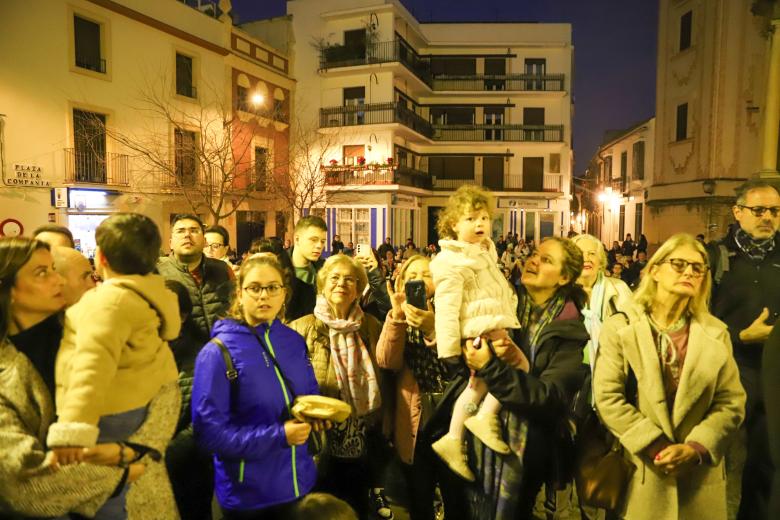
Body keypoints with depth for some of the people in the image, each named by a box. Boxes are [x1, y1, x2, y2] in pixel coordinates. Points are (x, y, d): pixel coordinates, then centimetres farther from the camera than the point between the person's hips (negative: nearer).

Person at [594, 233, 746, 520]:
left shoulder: (716, 333, 4)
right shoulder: (620, 327, -5)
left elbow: (731, 403, 0)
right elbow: (607, 397, -11)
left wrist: (695, 449, -13)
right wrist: (655, 446, -16)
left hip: (700, 474, 2)